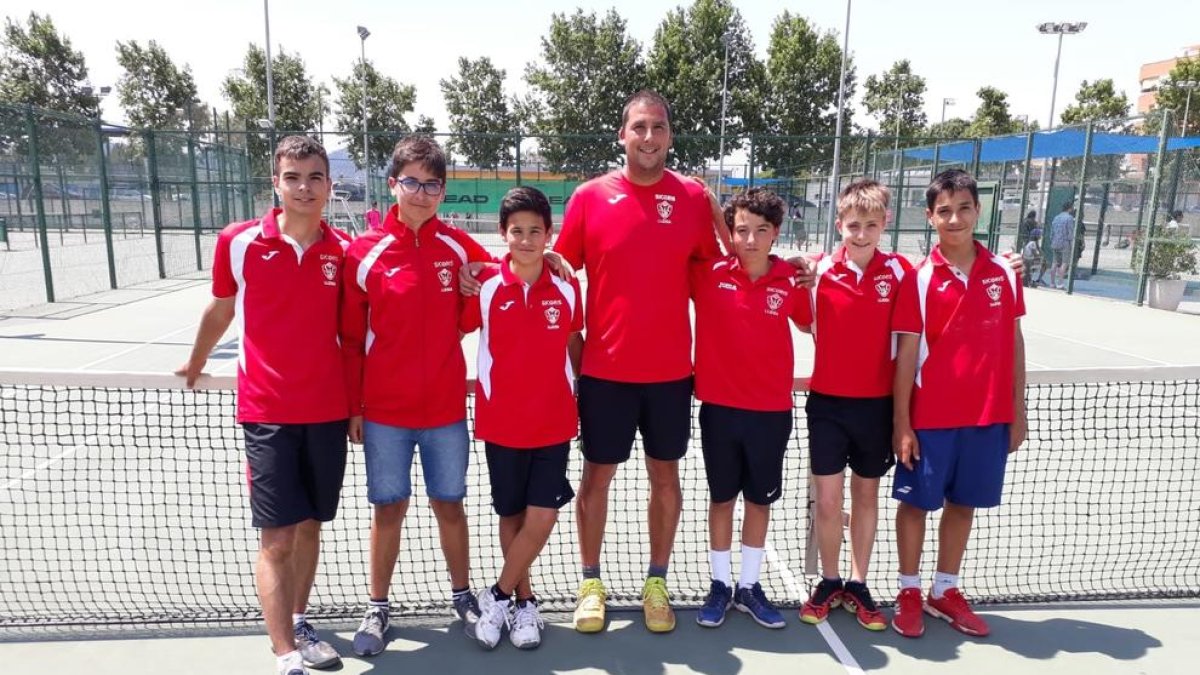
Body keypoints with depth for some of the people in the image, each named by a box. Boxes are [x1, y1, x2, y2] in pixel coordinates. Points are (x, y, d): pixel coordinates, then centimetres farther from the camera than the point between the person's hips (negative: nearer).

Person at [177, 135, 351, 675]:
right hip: (268, 412, -2)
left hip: (329, 411, 3)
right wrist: (196, 364, 26)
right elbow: (220, 311, 12)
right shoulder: (238, 242, -6)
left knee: (310, 526, 15)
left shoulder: (343, 249, -1)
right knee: (277, 536, -5)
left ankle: (297, 625, 34)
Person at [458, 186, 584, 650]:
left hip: (554, 421, 1)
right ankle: (523, 601, 31)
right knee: (512, 514, 11)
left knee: (543, 516, -3)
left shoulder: (566, 287, -2)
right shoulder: (485, 286, -7)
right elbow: (454, 330, 4)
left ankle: (498, 596, 19)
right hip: (501, 422, -1)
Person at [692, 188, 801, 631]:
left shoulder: (792, 280, -4)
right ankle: (720, 584, 28)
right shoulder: (709, 273, -8)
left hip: (772, 410, 1)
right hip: (719, 407, -1)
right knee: (721, 498, 12)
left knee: (760, 500, 13)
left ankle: (749, 587, 30)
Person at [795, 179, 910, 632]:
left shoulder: (898, 270, -5)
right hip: (828, 402, 0)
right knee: (827, 498, 4)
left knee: (867, 494, 13)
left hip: (877, 403, 1)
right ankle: (829, 582, 24)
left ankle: (857, 585, 28)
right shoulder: (819, 271, -6)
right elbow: (807, 325, 6)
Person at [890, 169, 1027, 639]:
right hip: (930, 417, -3)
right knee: (917, 503, 8)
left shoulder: (1004, 273, 2)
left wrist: (1018, 412, 7)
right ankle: (909, 592, 25)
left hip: (990, 416, 4)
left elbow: (1014, 345, 8)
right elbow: (906, 354, -7)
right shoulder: (920, 279, -8)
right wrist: (902, 423, -10)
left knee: (963, 504, 15)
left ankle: (945, 592, 31)